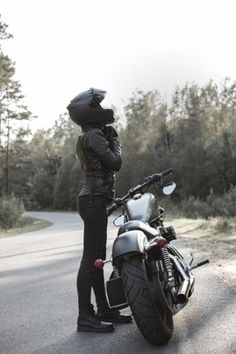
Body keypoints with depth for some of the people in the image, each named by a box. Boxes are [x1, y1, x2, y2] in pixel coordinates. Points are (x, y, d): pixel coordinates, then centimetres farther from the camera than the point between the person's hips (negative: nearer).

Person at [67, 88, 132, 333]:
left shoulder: (86, 137, 20)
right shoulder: (95, 135, -11)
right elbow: (115, 163, -16)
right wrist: (115, 141, 0)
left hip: (92, 200, 10)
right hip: (94, 201, -10)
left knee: (98, 258, 12)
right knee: (91, 258, -9)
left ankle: (104, 309, 21)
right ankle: (85, 317, -5)